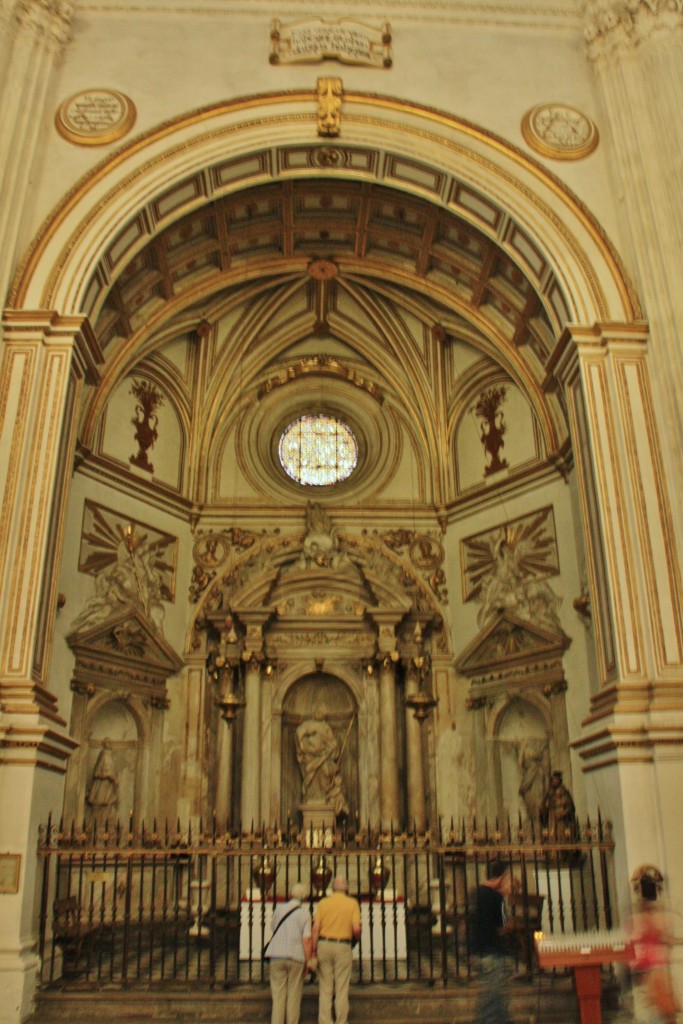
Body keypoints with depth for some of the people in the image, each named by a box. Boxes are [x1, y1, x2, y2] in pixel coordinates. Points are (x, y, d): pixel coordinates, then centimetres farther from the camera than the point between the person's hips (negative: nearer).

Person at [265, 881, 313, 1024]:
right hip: (296, 957, -2)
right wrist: (308, 962, -2)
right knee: (294, 995, 9)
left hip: (277, 955, 2)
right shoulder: (304, 913, -2)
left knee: (278, 994, 6)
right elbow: (306, 940, -8)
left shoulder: (279, 909, 5)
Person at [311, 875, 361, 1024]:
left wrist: (314, 950, 2)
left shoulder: (323, 902, 5)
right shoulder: (352, 903, 0)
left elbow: (316, 928, -2)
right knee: (342, 989, 7)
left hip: (324, 945, 2)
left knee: (325, 989, 9)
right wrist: (357, 939, 12)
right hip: (343, 946, -2)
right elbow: (356, 928, -9)